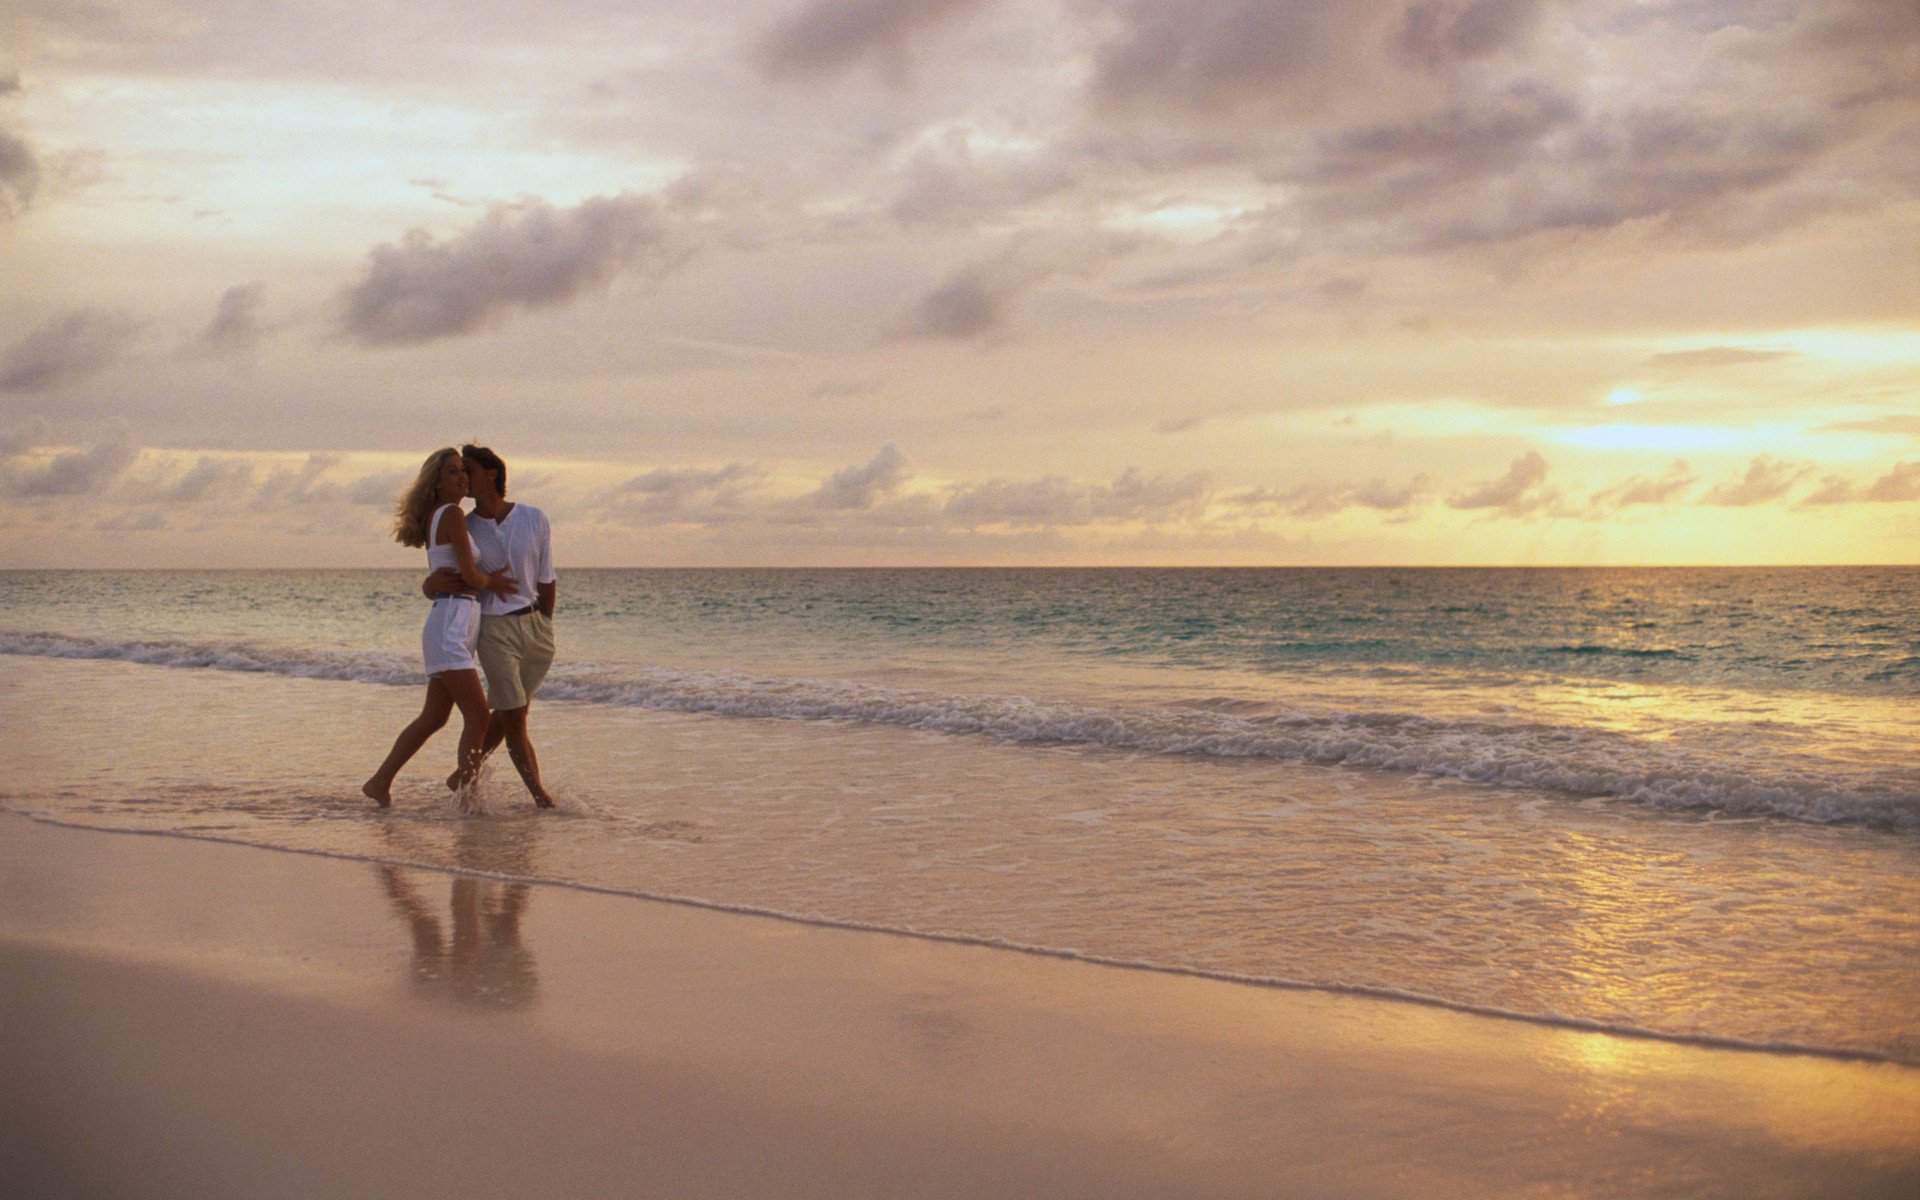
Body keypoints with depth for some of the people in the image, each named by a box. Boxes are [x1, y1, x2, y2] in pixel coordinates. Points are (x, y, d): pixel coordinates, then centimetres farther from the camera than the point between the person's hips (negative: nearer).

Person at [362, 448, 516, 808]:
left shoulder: (433, 518, 20)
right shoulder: (451, 513, -9)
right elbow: (469, 575, -14)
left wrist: (488, 581, 10)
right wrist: (490, 582, 8)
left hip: (448, 626, 10)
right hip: (452, 622, -10)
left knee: (434, 717, 14)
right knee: (478, 714, -11)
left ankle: (380, 782, 20)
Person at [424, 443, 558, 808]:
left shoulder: (535, 521, -1)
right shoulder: (463, 529, -1)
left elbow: (546, 583, 6)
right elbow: (428, 588, -4)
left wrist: (542, 630, 9)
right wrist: (435, 583, -27)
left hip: (536, 626, 2)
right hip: (495, 630, -2)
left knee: (507, 713, 12)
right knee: (513, 716, -3)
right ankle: (537, 790, 10)